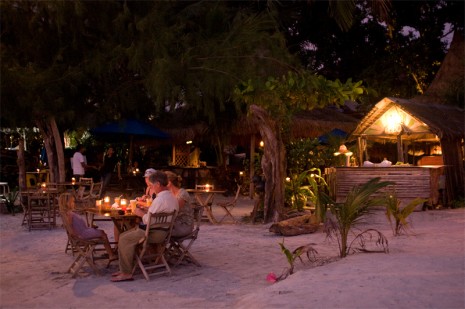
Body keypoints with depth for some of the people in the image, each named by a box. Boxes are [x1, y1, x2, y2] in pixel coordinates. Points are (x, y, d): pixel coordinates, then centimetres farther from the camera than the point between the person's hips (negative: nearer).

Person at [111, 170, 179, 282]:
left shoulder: (160, 199, -22)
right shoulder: (172, 197, 10)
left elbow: (148, 220, -21)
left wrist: (141, 213, -3)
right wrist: (147, 210, 9)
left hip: (155, 233, -11)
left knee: (124, 239, -9)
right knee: (124, 235, 13)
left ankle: (127, 273, -5)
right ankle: (125, 269, 14)